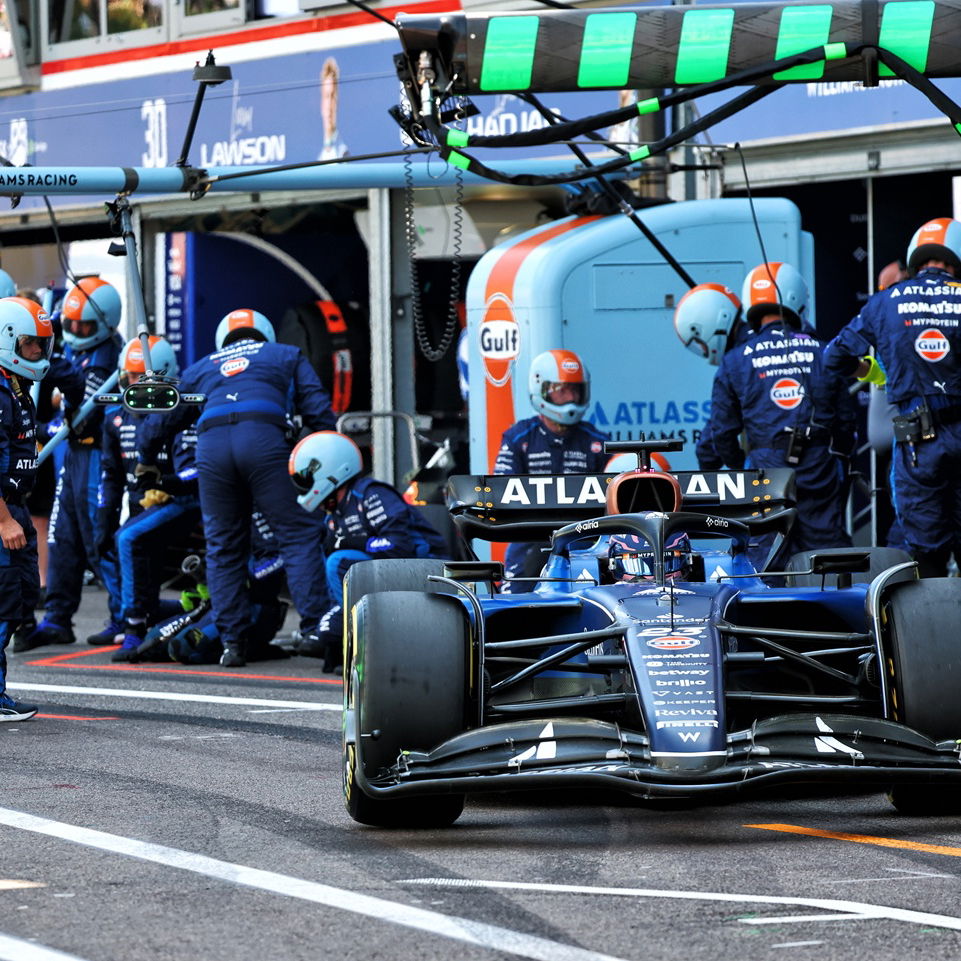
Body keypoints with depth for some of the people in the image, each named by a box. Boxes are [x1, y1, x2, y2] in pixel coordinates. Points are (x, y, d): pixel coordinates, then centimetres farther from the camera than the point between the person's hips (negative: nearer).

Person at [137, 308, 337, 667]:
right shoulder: (286, 356, 31)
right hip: (264, 438, -2)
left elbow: (161, 418, 42)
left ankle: (232, 641, 6)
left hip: (211, 445, 2)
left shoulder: (201, 369, 37)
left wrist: (147, 461, 58)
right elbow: (318, 409, 20)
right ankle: (316, 630, -10)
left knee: (223, 547, 10)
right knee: (299, 535, 0)